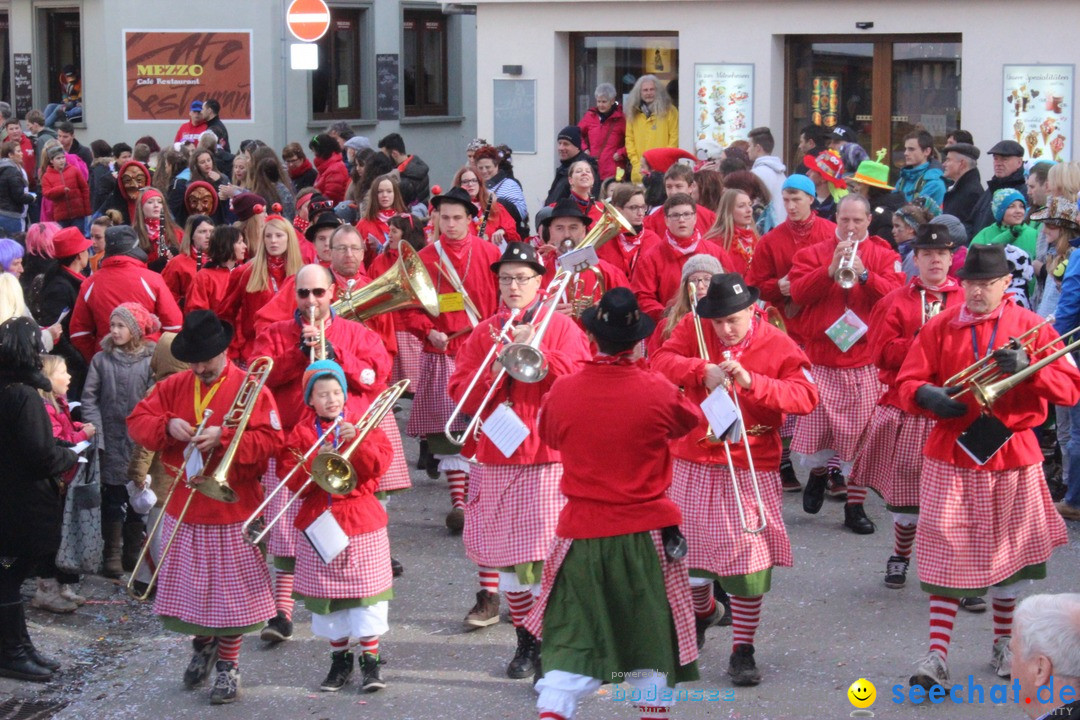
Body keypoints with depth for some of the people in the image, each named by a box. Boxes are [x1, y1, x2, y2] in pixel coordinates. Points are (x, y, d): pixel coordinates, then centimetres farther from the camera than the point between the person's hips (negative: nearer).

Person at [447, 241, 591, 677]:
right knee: (509, 552, 6)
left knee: (547, 551, -10)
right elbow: (460, 393, 5)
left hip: (549, 456, -3)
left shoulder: (561, 326, 4)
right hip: (497, 458, 3)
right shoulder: (485, 332, 11)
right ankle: (526, 643, 17)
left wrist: (538, 352, -16)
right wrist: (492, 373, -12)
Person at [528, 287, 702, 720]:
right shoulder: (657, 391, -14)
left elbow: (549, 436, 12)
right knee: (654, 636, 14)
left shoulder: (561, 391, -8)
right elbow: (689, 420, 8)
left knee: (572, 640, 8)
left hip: (581, 533, 1)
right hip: (646, 534, -1)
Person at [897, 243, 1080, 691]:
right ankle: (936, 657, -7)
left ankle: (1004, 643, 30)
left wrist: (1028, 368, -22)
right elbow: (908, 383, 1)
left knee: (1005, 552, 13)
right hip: (952, 453, -1)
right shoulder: (940, 328, 2)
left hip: (1011, 455, 1)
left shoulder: (1031, 327, 0)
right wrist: (929, 396, -21)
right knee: (947, 553, -6)